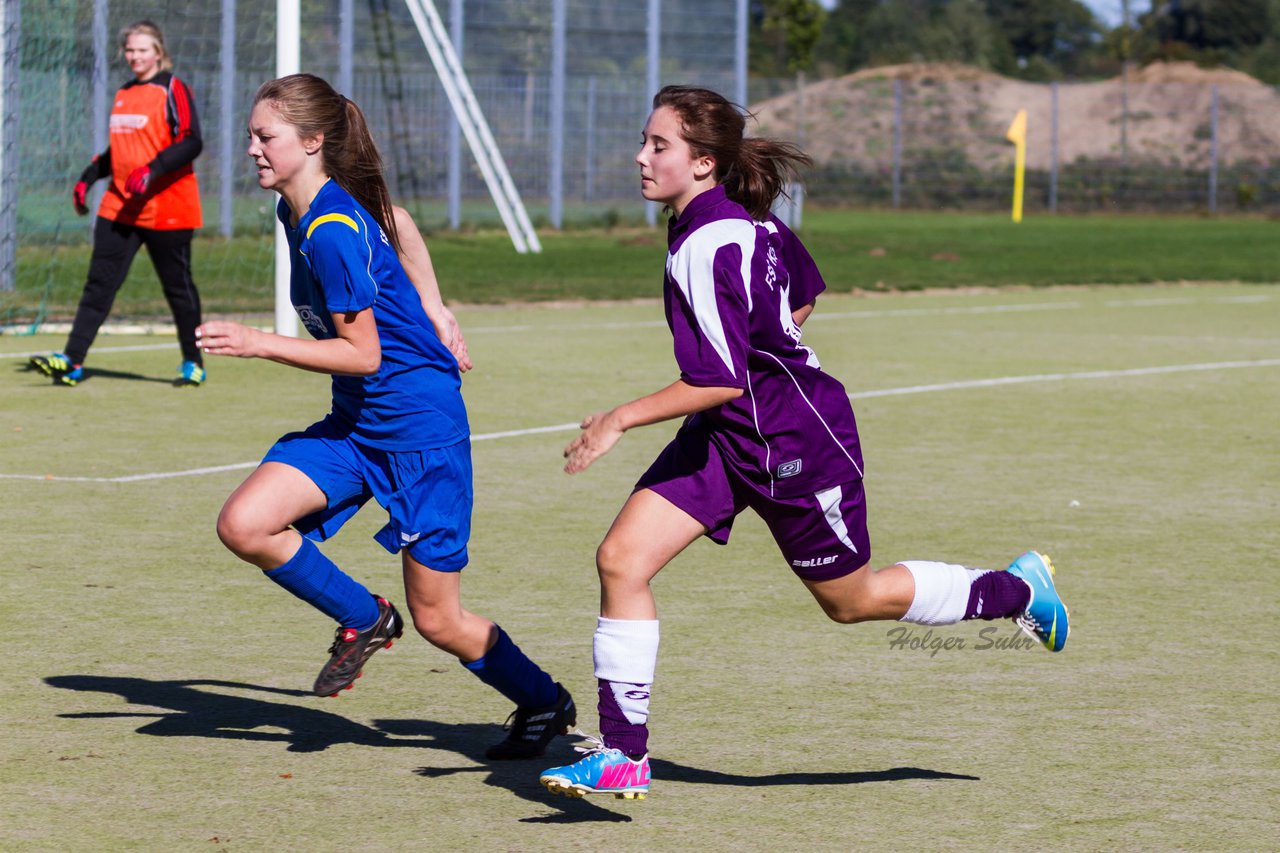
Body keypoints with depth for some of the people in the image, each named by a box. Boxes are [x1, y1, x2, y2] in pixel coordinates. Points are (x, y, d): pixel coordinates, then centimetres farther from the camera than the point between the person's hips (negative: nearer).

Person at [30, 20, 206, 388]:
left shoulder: (173, 90, -6)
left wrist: (152, 170, -27)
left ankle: (193, 364, 16)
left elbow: (191, 143, -16)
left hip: (167, 209, -6)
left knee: (178, 286, 3)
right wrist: (88, 178, 19)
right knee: (99, 282, -3)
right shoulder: (123, 94, 17)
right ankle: (72, 361, -8)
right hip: (119, 207, 6)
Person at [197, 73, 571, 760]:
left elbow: (361, 354, -22)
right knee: (243, 525, -13)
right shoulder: (298, 213, 5)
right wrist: (431, 315, 27)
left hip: (420, 427, -9)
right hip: (355, 425, 9)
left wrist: (255, 343, -23)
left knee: (436, 620, 1)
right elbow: (399, 227, 22)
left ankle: (544, 703, 26)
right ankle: (362, 619, 8)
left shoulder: (334, 232, -22)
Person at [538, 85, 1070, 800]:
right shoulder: (750, 217, 1)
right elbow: (805, 293, 17)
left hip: (796, 440, -9)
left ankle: (1017, 590, 33)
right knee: (621, 559, -5)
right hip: (728, 434, 9)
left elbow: (720, 381, -31)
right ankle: (623, 755, -1)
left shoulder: (705, 248, -27)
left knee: (852, 600, 11)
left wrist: (621, 420, -25)